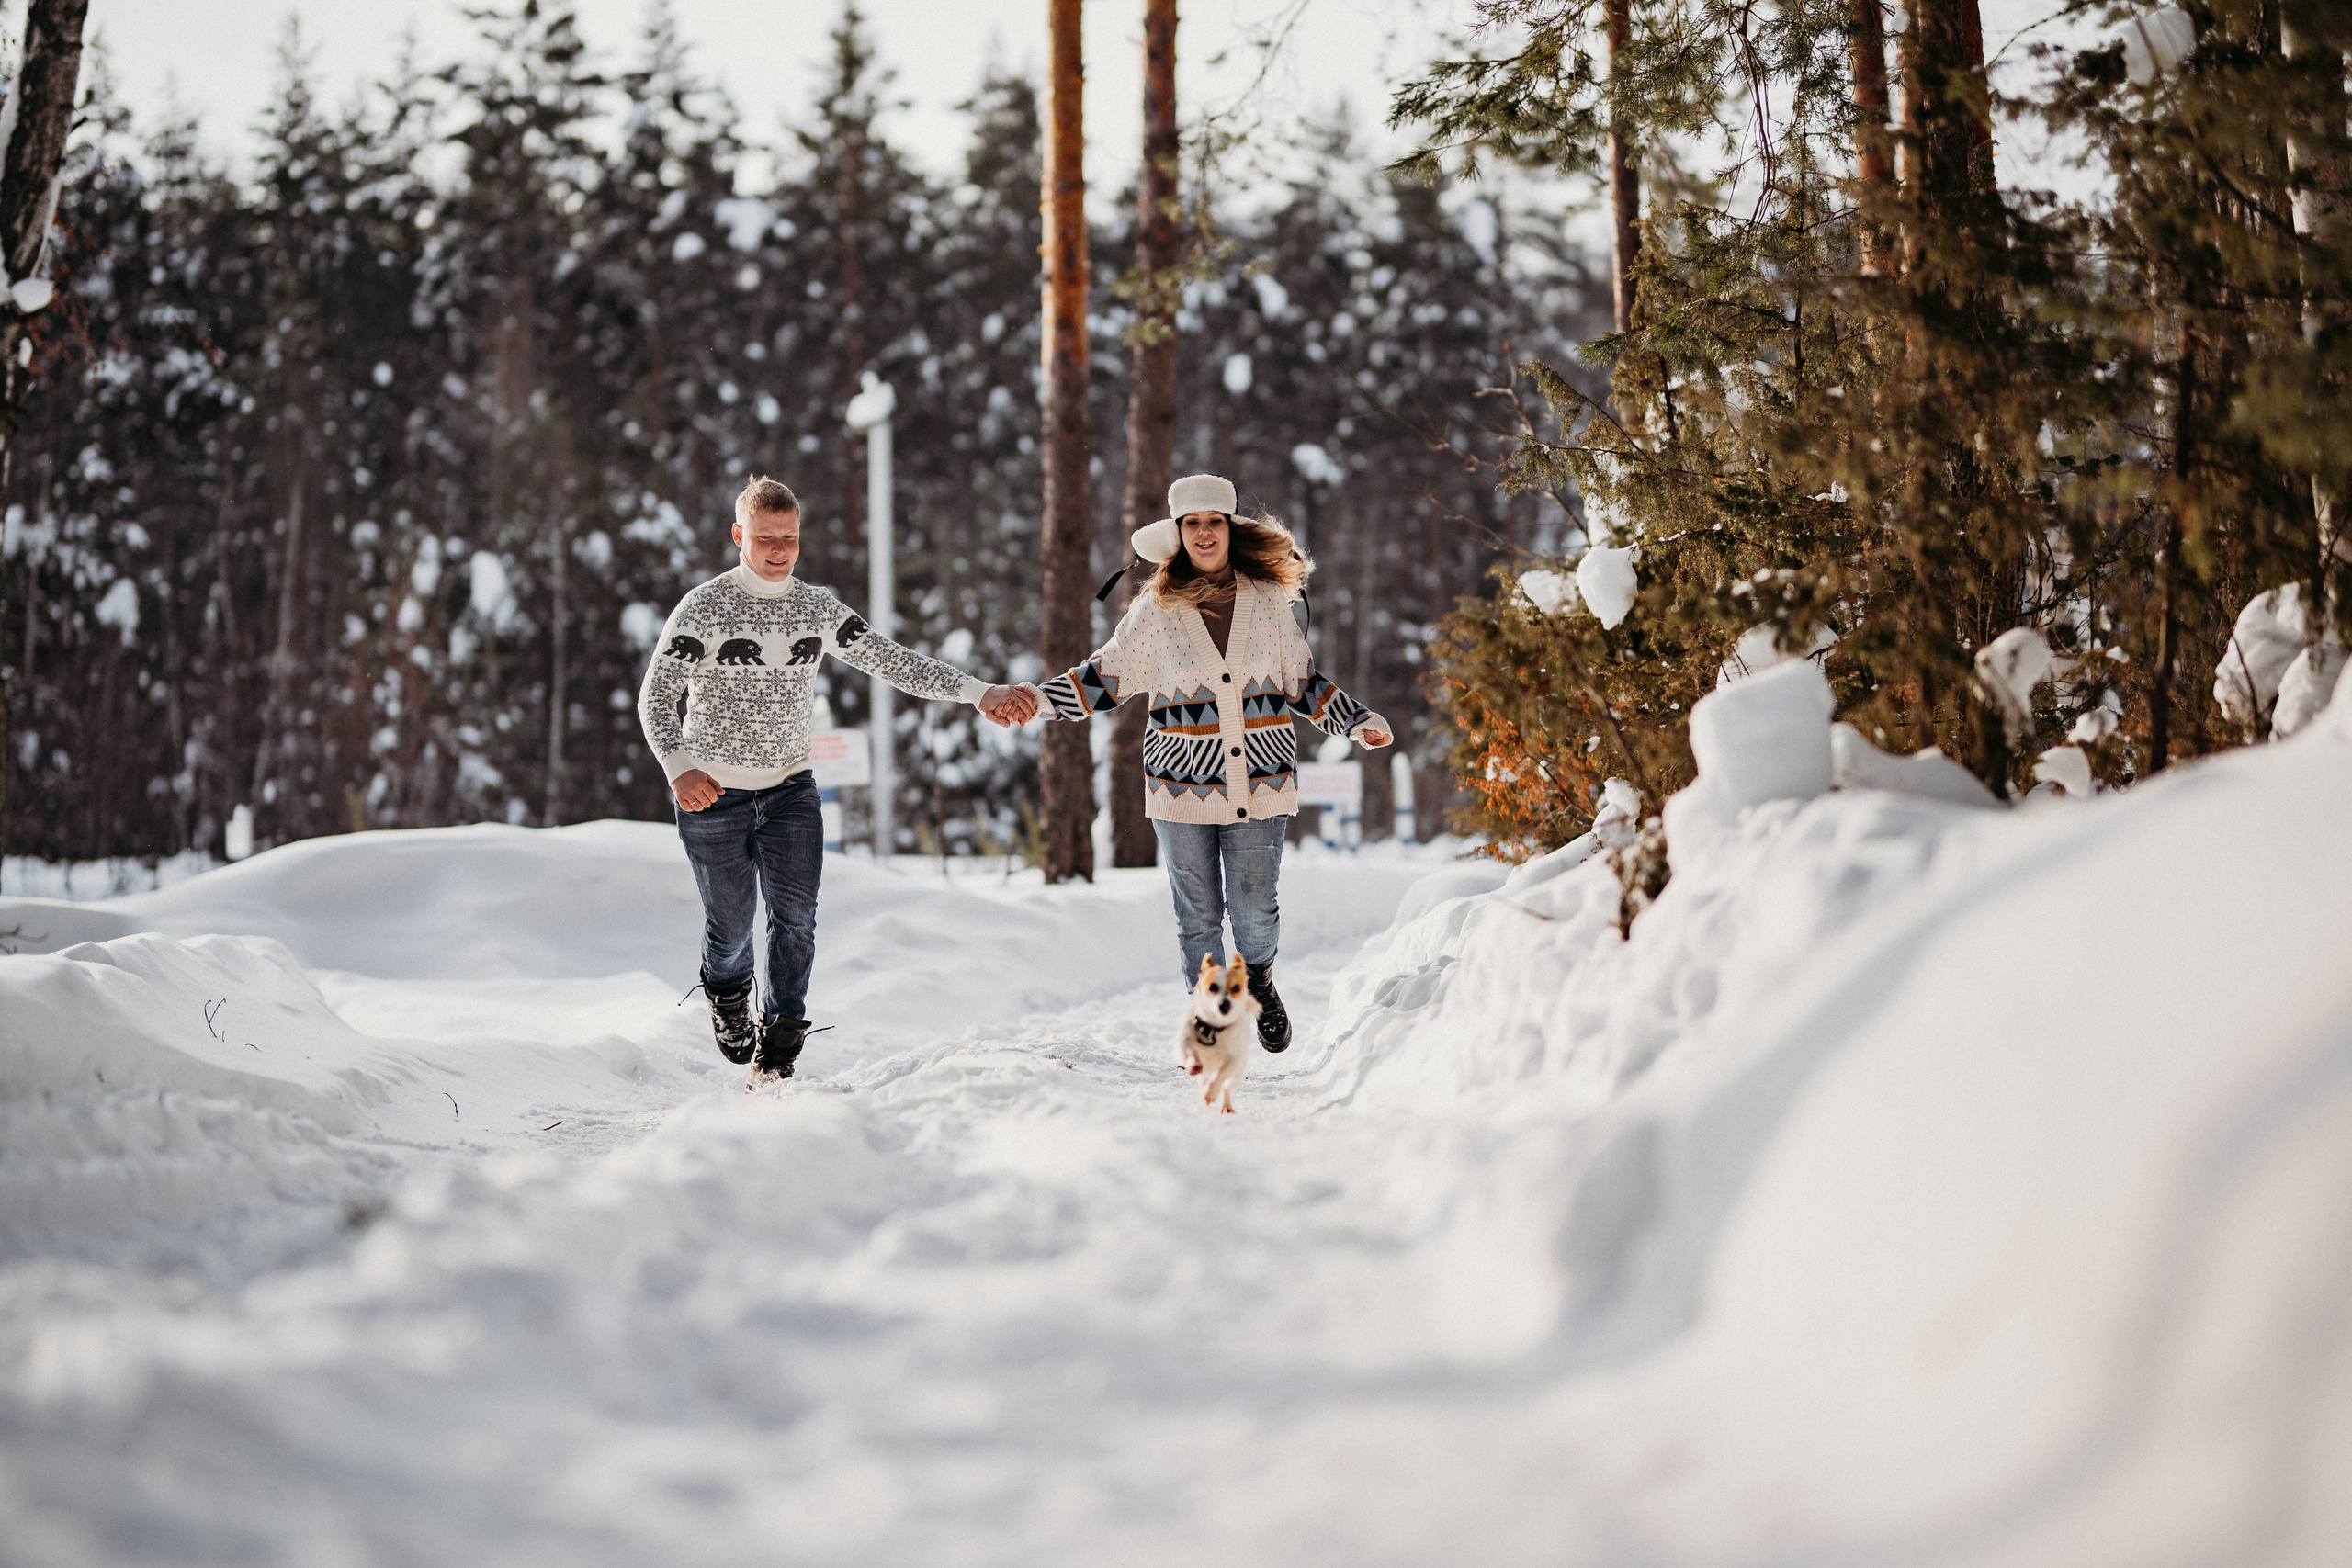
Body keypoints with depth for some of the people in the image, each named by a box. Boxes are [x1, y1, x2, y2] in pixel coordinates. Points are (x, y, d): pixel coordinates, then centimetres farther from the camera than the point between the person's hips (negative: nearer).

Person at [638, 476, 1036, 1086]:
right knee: (732, 925, 5)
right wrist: (680, 767, -33)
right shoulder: (703, 608, -11)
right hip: (712, 793, -3)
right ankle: (726, 993, 41)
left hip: (790, 788, 3)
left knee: (795, 916, -9)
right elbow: (656, 697, -14)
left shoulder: (818, 607, 3)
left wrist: (981, 692, -10)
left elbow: (892, 661, 1)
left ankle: (774, 1059, -1)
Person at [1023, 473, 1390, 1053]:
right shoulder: (1156, 610, 2)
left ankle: (1258, 976, 30)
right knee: (1198, 914, 3)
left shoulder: (1268, 598, 6)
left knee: (1255, 910, -3)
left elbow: (1302, 681, 17)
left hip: (1261, 781, 0)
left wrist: (1357, 722, 10)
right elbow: (1105, 678, 11)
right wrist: (1034, 699, 3)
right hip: (1183, 784, 0)